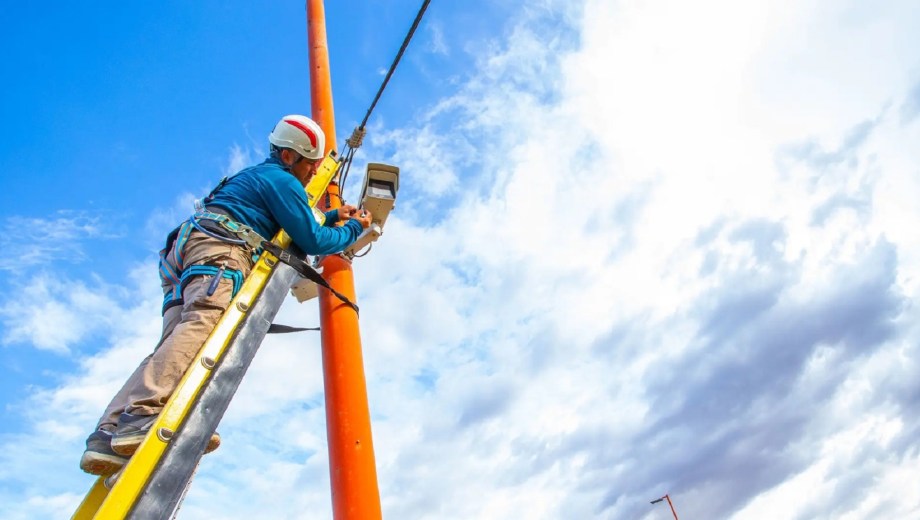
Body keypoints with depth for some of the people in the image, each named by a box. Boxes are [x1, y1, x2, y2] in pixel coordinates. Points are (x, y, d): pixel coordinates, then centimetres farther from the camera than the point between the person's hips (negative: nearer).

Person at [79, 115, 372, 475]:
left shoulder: (258, 176, 37)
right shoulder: (281, 179, 8)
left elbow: (292, 226, 50)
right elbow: (312, 241, 3)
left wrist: (333, 216, 45)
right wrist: (353, 229, 18)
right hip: (220, 249, -9)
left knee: (178, 342, -8)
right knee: (206, 321, -31)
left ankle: (109, 434, -22)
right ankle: (143, 414, -52)